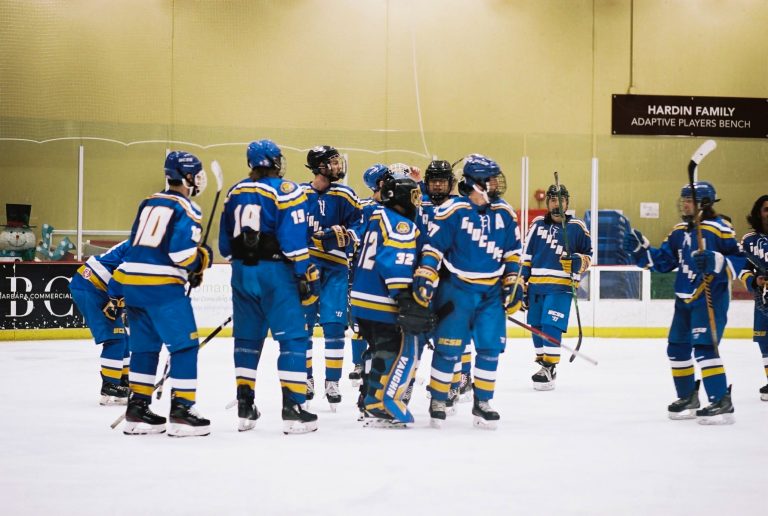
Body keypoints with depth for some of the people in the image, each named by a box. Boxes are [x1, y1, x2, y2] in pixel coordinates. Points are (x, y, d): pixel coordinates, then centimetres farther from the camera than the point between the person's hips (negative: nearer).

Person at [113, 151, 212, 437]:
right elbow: (182, 253, -18)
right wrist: (202, 259, 4)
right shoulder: (187, 210, -7)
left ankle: (138, 409, 17)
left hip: (132, 280, 8)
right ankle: (181, 411, -4)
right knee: (185, 345, -1)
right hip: (162, 285, -8)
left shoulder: (149, 202, 16)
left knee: (145, 345, 16)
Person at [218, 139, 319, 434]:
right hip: (274, 273, -6)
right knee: (293, 339, -3)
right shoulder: (286, 191, -8)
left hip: (242, 273, 6)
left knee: (247, 338, 14)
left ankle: (244, 409, 16)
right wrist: (306, 276, -11)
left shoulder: (235, 192, 12)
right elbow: (294, 240, -15)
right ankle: (293, 408, -10)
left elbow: (225, 242, 16)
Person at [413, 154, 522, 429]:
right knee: (448, 348, -1)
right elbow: (433, 246, -9)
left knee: (490, 347, 1)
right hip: (456, 290, -4)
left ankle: (482, 403, 13)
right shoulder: (451, 211, -11)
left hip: (492, 293, 4)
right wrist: (425, 277, -18)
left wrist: (513, 283, 8)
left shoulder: (505, 213, 5)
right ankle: (437, 401, 13)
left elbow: (513, 251, 12)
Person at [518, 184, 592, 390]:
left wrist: (579, 261, -12)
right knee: (537, 328, 8)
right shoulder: (538, 224, 10)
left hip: (561, 287, -4)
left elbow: (588, 255, 11)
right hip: (536, 285, 4)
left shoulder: (577, 227, 3)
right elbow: (526, 256, 13)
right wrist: (522, 284, 9)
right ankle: (542, 364, 23)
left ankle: (549, 369, -11)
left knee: (551, 326, -15)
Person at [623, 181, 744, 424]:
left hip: (711, 299, -9)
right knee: (677, 348, 13)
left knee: (704, 347, -19)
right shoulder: (679, 231, 11)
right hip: (684, 300, 9)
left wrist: (717, 262, -31)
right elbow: (663, 261, 13)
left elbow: (739, 260, -16)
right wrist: (640, 250, 2)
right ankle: (688, 399, 27)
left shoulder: (720, 229, -12)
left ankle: (722, 402, -18)